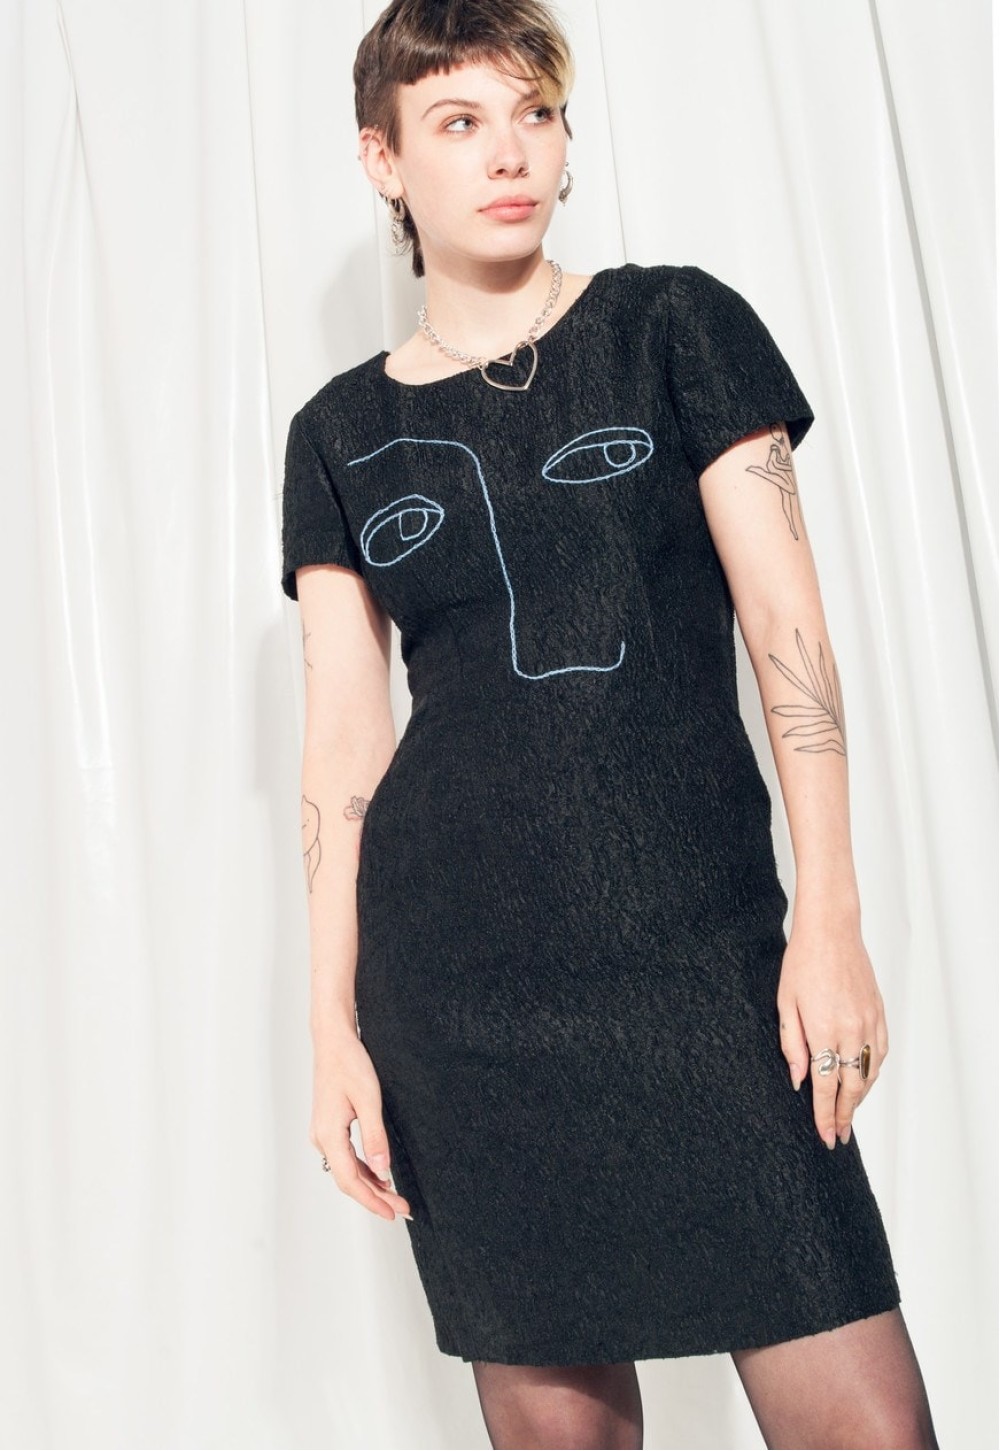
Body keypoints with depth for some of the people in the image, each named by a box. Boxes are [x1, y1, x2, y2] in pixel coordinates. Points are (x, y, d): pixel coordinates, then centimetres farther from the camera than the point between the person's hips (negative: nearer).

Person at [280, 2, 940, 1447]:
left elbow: (788, 626, 1)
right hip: (455, 976, 2)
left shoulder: (675, 326, 7)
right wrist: (336, 1027, 2)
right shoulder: (341, 435, 10)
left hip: (703, 945, -1)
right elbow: (343, 743, 7)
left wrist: (830, 911, -8)